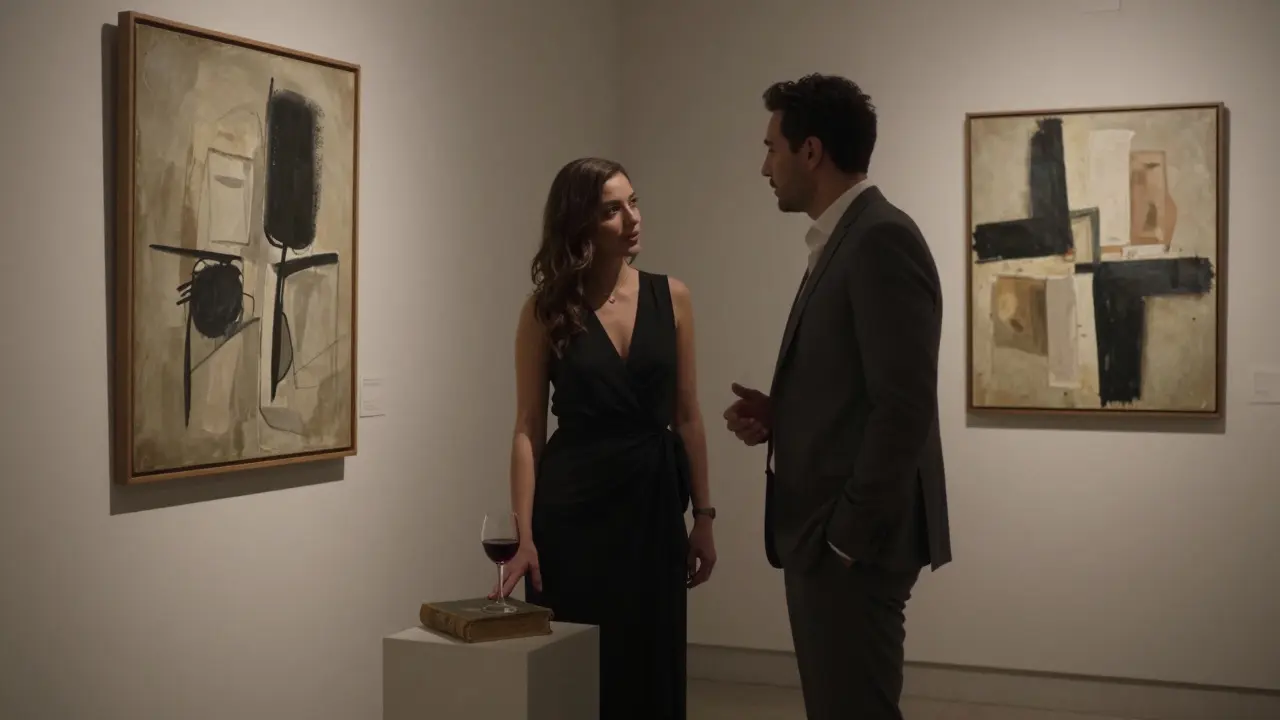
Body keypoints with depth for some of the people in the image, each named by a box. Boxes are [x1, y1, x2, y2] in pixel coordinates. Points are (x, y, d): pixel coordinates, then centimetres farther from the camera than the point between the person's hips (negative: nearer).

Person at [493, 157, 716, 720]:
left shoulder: (671, 297, 3)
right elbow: (528, 429, -4)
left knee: (653, 668, 8)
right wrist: (524, 534, -10)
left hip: (654, 502, 2)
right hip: (574, 506, -2)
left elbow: (686, 417, 6)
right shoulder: (546, 310, -4)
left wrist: (703, 515, 4)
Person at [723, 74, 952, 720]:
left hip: (855, 541, -10)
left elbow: (903, 405, -21)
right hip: (823, 535, 10)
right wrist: (779, 415, 5)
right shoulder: (841, 242, 16)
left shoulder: (882, 238, -15)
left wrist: (850, 534, -19)